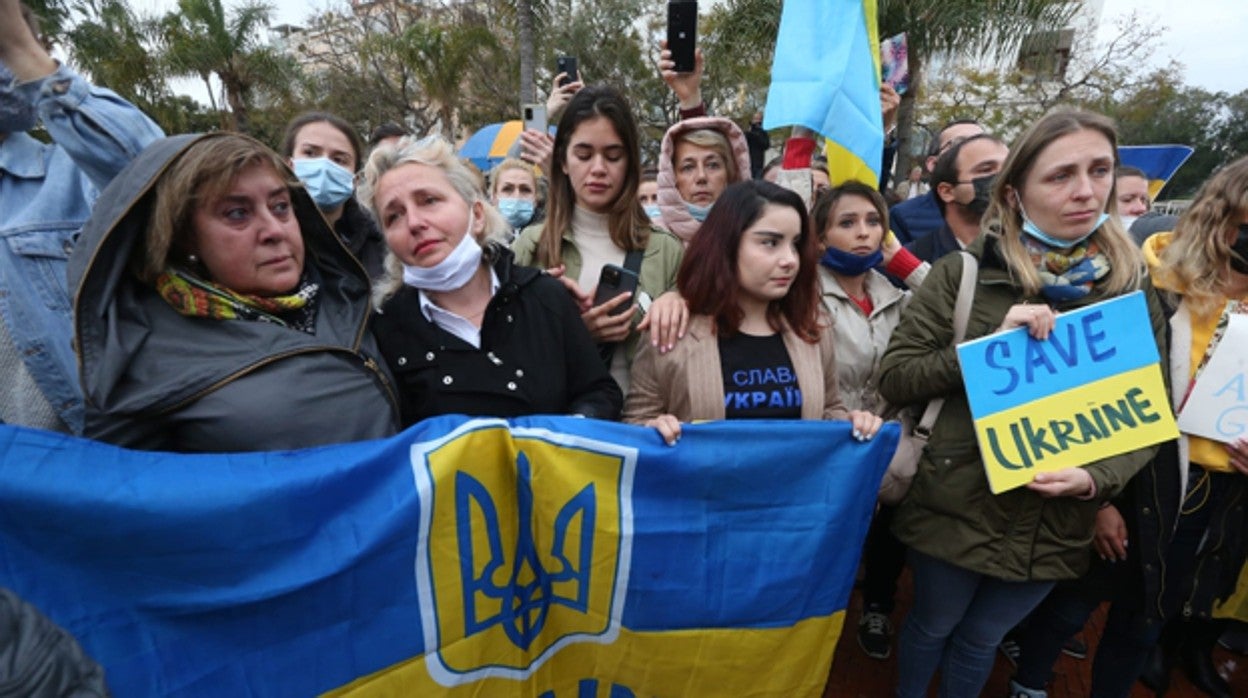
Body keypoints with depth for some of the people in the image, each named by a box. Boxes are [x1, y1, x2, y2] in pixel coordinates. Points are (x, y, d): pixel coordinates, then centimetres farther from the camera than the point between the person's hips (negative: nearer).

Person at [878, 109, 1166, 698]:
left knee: (981, 642, 23)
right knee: (932, 628, 21)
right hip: (957, 510, -2)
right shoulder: (962, 275, -11)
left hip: (1057, 527, 3)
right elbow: (894, 379, -13)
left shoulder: (1132, 288, -1)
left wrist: (1098, 479, -16)